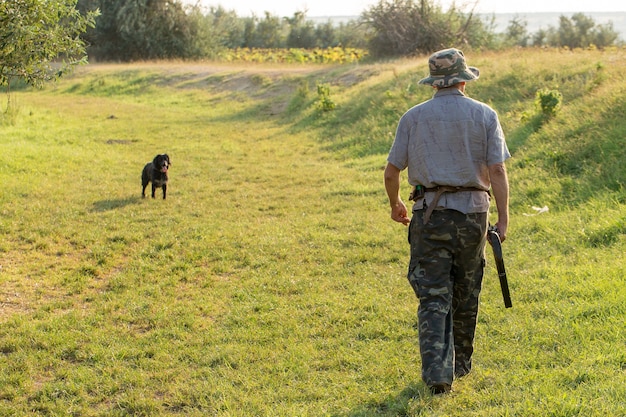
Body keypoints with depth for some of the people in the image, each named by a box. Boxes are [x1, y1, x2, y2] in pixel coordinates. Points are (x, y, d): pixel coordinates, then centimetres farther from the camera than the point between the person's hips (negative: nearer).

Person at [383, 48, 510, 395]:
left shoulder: (413, 117, 2)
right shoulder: (484, 115, 1)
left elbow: (391, 172, 2)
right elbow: (497, 170, -7)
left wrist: (395, 204, 20)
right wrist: (503, 219, -3)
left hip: (429, 213, -1)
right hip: (472, 211, 1)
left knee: (434, 297, 0)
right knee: (466, 294, 16)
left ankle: (437, 371, -12)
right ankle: (460, 363, 30)